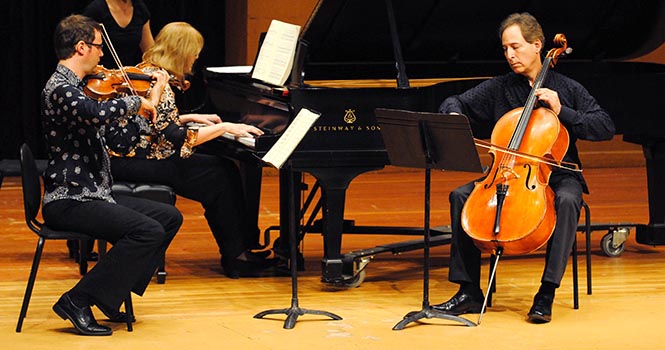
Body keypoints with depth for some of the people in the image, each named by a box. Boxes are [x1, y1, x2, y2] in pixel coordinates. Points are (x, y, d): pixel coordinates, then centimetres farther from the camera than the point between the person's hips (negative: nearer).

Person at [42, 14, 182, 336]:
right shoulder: (60, 89, -16)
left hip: (92, 195, 10)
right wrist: (136, 101, -20)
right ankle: (78, 301, -19)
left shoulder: (75, 87, 15)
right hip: (67, 201, -10)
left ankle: (113, 292, 8)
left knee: (170, 217, 10)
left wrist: (154, 95, 27)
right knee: (148, 231, -25)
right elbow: (97, 114, -37)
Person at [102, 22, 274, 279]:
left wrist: (191, 118, 25)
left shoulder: (146, 71, 13)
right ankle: (235, 256, -5)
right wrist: (223, 127, -19)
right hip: (132, 161, -10)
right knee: (217, 176, -13)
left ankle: (245, 245, 2)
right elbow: (177, 138, -24)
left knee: (225, 168, 2)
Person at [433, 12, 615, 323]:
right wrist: (454, 117, -16)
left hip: (556, 175, -3)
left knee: (567, 200, -37)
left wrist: (561, 111, -13)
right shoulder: (498, 88, 9)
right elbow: (454, 103, 9)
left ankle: (546, 294, -37)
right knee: (461, 196, -21)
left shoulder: (566, 88, 4)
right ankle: (469, 292, -18)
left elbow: (605, 128, -2)